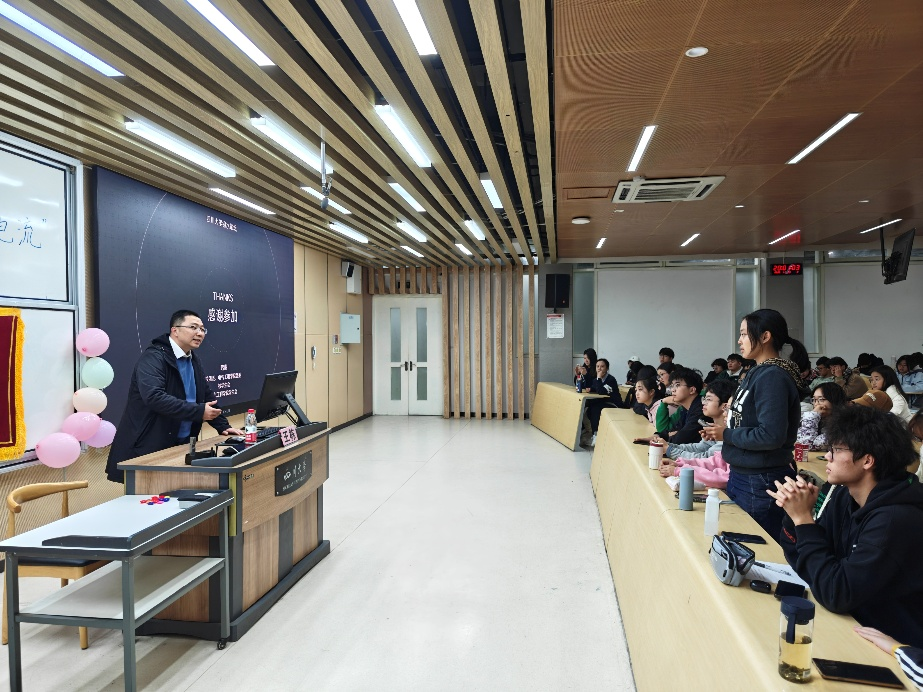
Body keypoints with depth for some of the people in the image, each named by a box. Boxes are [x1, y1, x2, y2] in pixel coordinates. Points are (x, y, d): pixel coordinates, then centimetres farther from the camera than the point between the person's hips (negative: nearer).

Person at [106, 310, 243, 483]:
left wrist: (223, 426, 9)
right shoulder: (153, 357, -15)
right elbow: (154, 397, -30)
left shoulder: (193, 361, 11)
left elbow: (206, 395, 19)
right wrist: (199, 411, -29)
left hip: (181, 446, 8)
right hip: (148, 449, -8)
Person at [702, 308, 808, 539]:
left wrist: (727, 435, -14)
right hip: (743, 476, 9)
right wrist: (723, 430, 2)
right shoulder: (759, 372, 11)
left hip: (760, 483, -9)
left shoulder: (773, 377, -18)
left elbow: (771, 435, -25)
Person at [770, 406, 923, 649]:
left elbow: (836, 595, -27)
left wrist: (804, 519, -24)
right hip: (853, 624, 6)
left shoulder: (896, 520, -26)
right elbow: (802, 563, 2)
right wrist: (796, 514, -15)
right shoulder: (843, 497, -3)